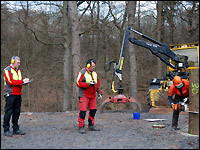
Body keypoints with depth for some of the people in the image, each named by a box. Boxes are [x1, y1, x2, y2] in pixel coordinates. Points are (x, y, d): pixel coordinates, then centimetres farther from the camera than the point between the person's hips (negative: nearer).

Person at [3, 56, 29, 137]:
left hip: (18, 94, 7)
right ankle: (6, 130, 0)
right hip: (10, 94, -7)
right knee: (8, 112, -5)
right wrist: (22, 81, -16)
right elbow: (10, 81, -16)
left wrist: (25, 81, -4)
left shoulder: (18, 70, 17)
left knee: (17, 112, 9)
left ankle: (16, 129, 16)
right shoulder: (7, 70, -6)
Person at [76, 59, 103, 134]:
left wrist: (99, 93, 12)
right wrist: (89, 84, -21)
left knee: (93, 111, 9)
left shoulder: (95, 73, 11)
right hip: (84, 96, -7)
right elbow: (78, 83, -18)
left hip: (92, 95, 7)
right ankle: (81, 127, 0)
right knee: (82, 111, -9)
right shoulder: (82, 73, -11)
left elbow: (98, 84, 19)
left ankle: (91, 126, 21)